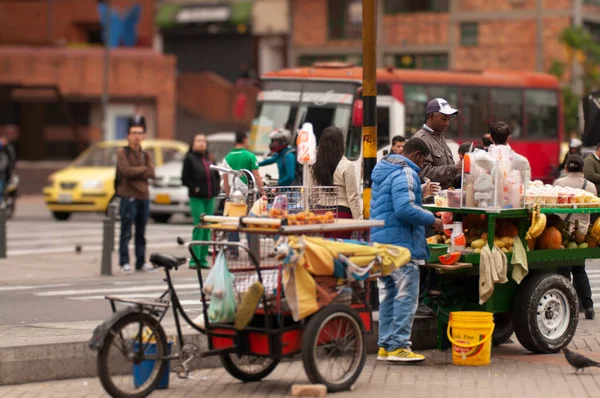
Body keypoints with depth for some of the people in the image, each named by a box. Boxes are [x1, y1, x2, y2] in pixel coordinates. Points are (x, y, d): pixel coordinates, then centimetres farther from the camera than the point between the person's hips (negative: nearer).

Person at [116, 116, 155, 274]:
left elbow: (151, 173, -1)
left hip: (144, 196, 5)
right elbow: (126, 171, -16)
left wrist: (134, 173, -11)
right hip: (128, 197, -5)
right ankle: (124, 262, -4)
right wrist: (143, 169, -3)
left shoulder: (146, 154, 15)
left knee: (141, 233, 10)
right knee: (126, 232, -7)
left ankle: (141, 262, 15)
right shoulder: (122, 153, 1)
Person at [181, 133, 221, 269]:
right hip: (197, 198, -6)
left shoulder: (209, 159, 15)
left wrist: (216, 188, 9)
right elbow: (185, 179, -5)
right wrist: (194, 188, -15)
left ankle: (203, 259, 10)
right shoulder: (190, 159, -2)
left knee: (207, 228, 5)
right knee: (199, 226, -12)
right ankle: (195, 259, -10)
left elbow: (217, 176, 24)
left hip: (210, 197, 6)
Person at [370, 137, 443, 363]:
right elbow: (405, 209, -25)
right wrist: (432, 220, -13)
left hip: (380, 242, 10)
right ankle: (399, 346, -8)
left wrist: (419, 194, 24)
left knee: (387, 295, 14)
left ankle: (385, 345, 17)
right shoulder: (405, 174, -14)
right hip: (401, 243, -10)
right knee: (406, 295, -7)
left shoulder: (382, 172, 18)